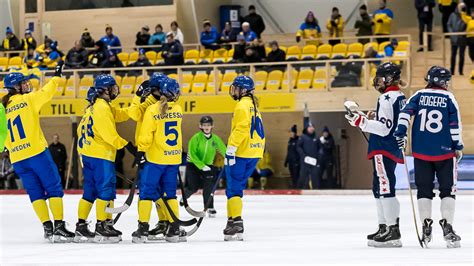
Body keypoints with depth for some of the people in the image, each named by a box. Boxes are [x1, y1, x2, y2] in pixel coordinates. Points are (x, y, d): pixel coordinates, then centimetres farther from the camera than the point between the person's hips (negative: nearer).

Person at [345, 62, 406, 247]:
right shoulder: (400, 98, 16)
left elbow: (384, 128, -21)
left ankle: (393, 231, -16)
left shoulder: (387, 98, -14)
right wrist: (370, 119, 16)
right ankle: (385, 227, 22)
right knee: (381, 189, 17)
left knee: (385, 188, -12)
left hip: (384, 151, -11)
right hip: (393, 150, 11)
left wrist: (361, 121, -20)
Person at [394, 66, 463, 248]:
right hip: (444, 151, -2)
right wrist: (458, 147, 5)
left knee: (424, 190, 10)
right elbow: (455, 125, -4)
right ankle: (447, 227, -6)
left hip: (421, 151, 2)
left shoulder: (419, 96, 5)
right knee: (447, 189, 4)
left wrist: (400, 134, -8)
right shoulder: (449, 98, -1)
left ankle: (426, 227, 6)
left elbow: (405, 113, -8)